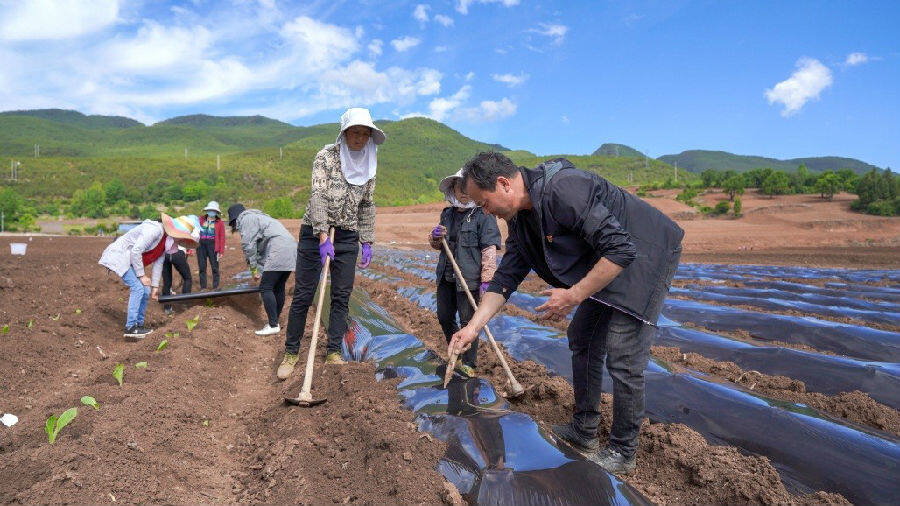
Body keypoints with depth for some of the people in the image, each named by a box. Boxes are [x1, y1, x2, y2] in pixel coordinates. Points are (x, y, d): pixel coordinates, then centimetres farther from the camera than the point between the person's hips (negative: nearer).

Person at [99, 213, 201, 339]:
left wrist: (155, 286, 9)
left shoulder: (167, 240, 5)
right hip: (119, 255, -10)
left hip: (131, 261, 10)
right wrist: (141, 275, -20)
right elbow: (135, 251, -28)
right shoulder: (155, 230, -26)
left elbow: (158, 263, 9)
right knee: (138, 288, -19)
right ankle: (130, 328, -16)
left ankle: (139, 325, 17)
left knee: (145, 291, 6)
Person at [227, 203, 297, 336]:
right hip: (291, 248, 10)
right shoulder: (258, 216, 35)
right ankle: (275, 322, 20)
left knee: (265, 288, -5)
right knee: (278, 288, 14)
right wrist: (260, 271, 25)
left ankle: (273, 325, -6)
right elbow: (260, 249, 31)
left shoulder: (245, 218, 6)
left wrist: (254, 269, 3)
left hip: (279, 251, -9)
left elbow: (249, 245, -4)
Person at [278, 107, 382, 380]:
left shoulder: (369, 165, 5)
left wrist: (367, 242, 10)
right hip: (315, 231, -4)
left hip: (347, 235, 4)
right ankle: (291, 353, 16)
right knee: (303, 294, 1)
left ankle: (333, 353, 18)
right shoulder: (327, 156, -10)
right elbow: (318, 196, -19)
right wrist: (323, 238, -27)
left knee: (341, 296, 6)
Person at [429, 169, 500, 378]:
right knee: (444, 316, 17)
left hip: (470, 278, -7)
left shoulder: (484, 215, -9)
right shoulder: (448, 214, 12)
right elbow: (438, 245, 22)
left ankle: (468, 363, 18)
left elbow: (489, 250, -15)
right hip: (446, 276, 8)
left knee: (468, 321, 1)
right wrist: (435, 237, -2)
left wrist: (486, 280, -21)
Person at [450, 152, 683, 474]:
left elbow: (620, 249, -32)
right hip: (605, 262, 9)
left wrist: (573, 296, -27)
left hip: (646, 255, -9)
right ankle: (584, 433, 25)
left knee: (622, 357, -10)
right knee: (582, 340, 11)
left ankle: (622, 453, 9)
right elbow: (506, 277, 3)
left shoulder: (563, 190, -32)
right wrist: (473, 327, -2)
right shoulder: (520, 218, -1)